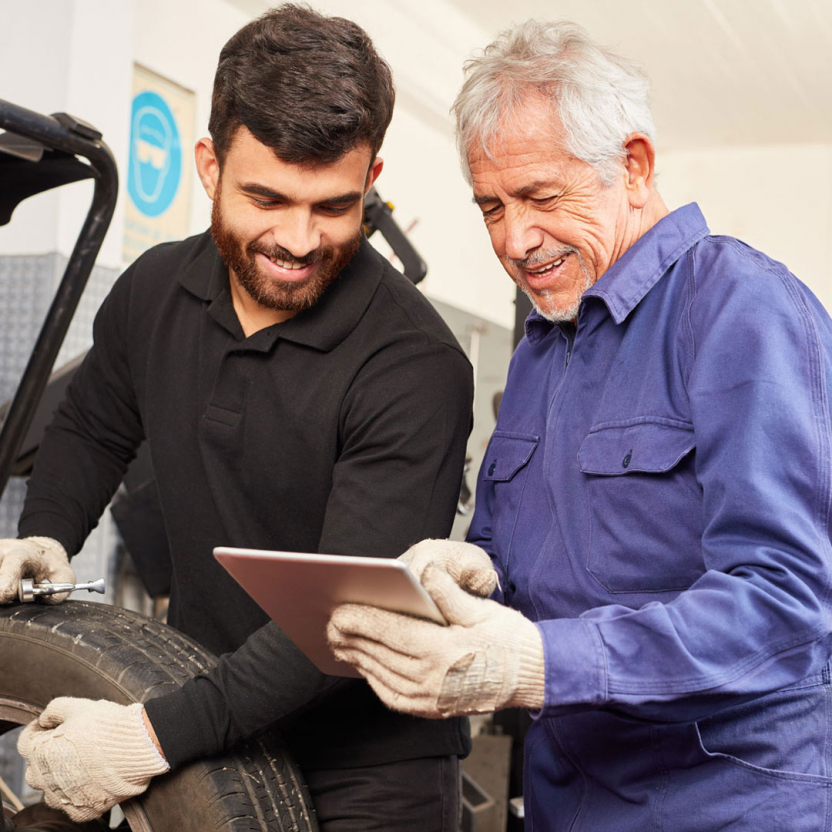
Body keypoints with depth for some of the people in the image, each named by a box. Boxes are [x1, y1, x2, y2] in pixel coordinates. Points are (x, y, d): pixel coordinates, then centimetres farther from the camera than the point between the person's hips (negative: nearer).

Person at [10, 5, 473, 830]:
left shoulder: (415, 366, -23)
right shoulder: (151, 292, -4)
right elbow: (89, 429, 16)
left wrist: (156, 735, -31)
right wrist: (43, 538, -2)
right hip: (203, 724, 5)